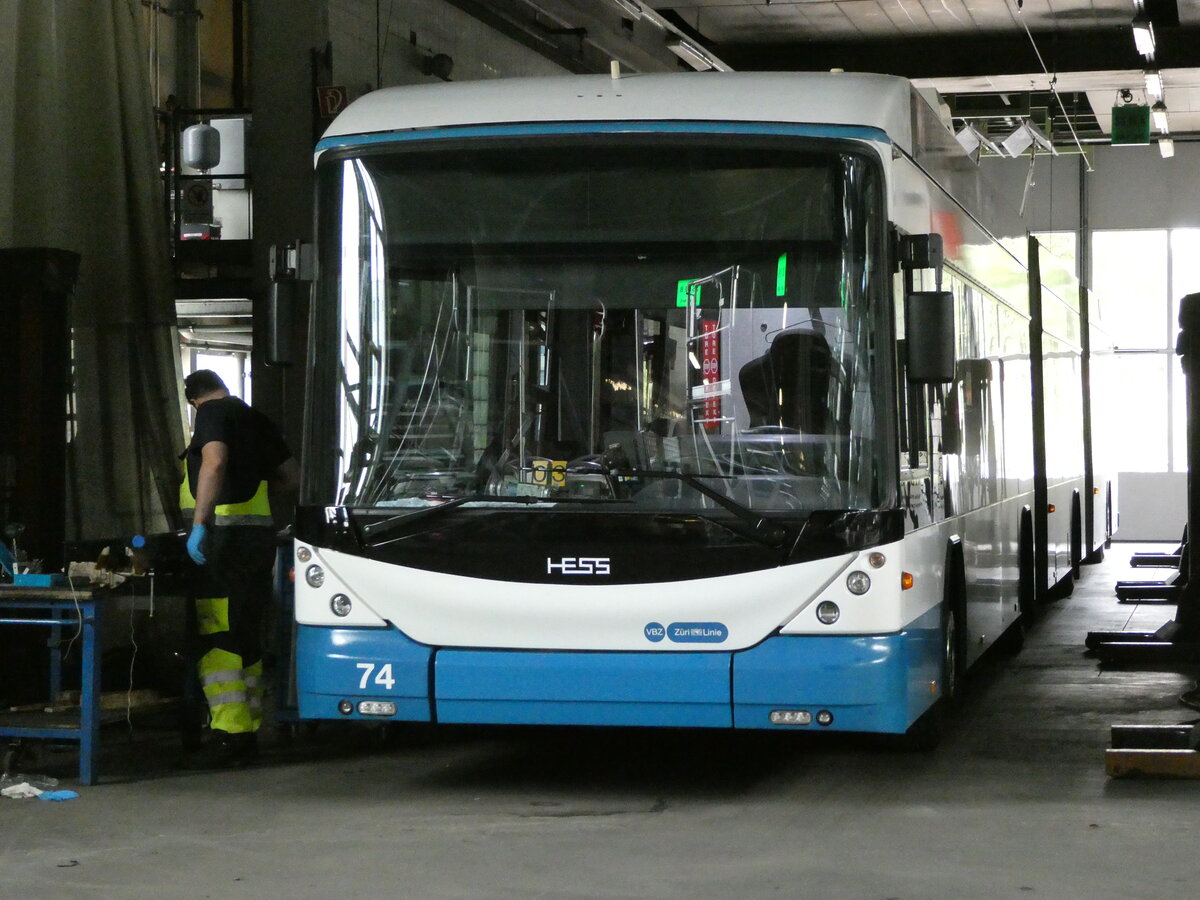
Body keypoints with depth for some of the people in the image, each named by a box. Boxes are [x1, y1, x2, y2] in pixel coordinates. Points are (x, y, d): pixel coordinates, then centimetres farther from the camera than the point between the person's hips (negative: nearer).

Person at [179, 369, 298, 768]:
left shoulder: (212, 413, -4)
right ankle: (248, 734, 14)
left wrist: (199, 522, -26)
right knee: (247, 638, 11)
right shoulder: (256, 420, 20)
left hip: (225, 531, -8)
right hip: (260, 534, 8)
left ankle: (229, 733, -17)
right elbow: (291, 476, 25)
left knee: (216, 637, -11)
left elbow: (214, 462, -22)